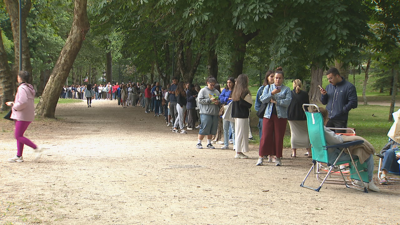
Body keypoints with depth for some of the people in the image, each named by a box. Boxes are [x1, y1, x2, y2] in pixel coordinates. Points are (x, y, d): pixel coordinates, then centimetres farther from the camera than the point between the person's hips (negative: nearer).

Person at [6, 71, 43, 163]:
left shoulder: (22, 88, -16)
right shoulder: (29, 87, 15)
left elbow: (23, 102, -26)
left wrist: (14, 106, -8)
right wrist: (13, 103, 17)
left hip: (23, 116, -10)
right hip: (26, 115, 10)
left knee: (18, 136, -7)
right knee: (19, 135, 13)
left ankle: (36, 148, -11)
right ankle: (19, 156, 15)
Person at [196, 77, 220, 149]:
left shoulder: (216, 92, 16)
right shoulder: (203, 90, 2)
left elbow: (220, 100, 21)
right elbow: (200, 100, -7)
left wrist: (218, 102, -3)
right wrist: (210, 100, -13)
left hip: (215, 113, 5)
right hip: (205, 113, -5)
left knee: (212, 130, 7)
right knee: (204, 129, -7)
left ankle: (209, 143, 18)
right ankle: (199, 143, 5)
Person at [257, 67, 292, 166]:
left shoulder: (286, 89, 6)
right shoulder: (268, 87, 12)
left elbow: (287, 102, -8)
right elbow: (262, 99, -1)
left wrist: (276, 101, -11)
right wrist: (272, 93, -13)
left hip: (281, 116, -1)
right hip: (268, 115, 1)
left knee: (279, 137, 2)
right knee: (266, 136, -3)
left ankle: (278, 157, 12)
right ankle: (261, 157, 3)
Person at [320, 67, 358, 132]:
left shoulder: (349, 87, -5)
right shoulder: (329, 86, 15)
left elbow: (353, 103, -9)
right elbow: (324, 102, 19)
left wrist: (343, 110, -16)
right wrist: (323, 95, 0)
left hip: (340, 120, -5)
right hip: (329, 119, 5)